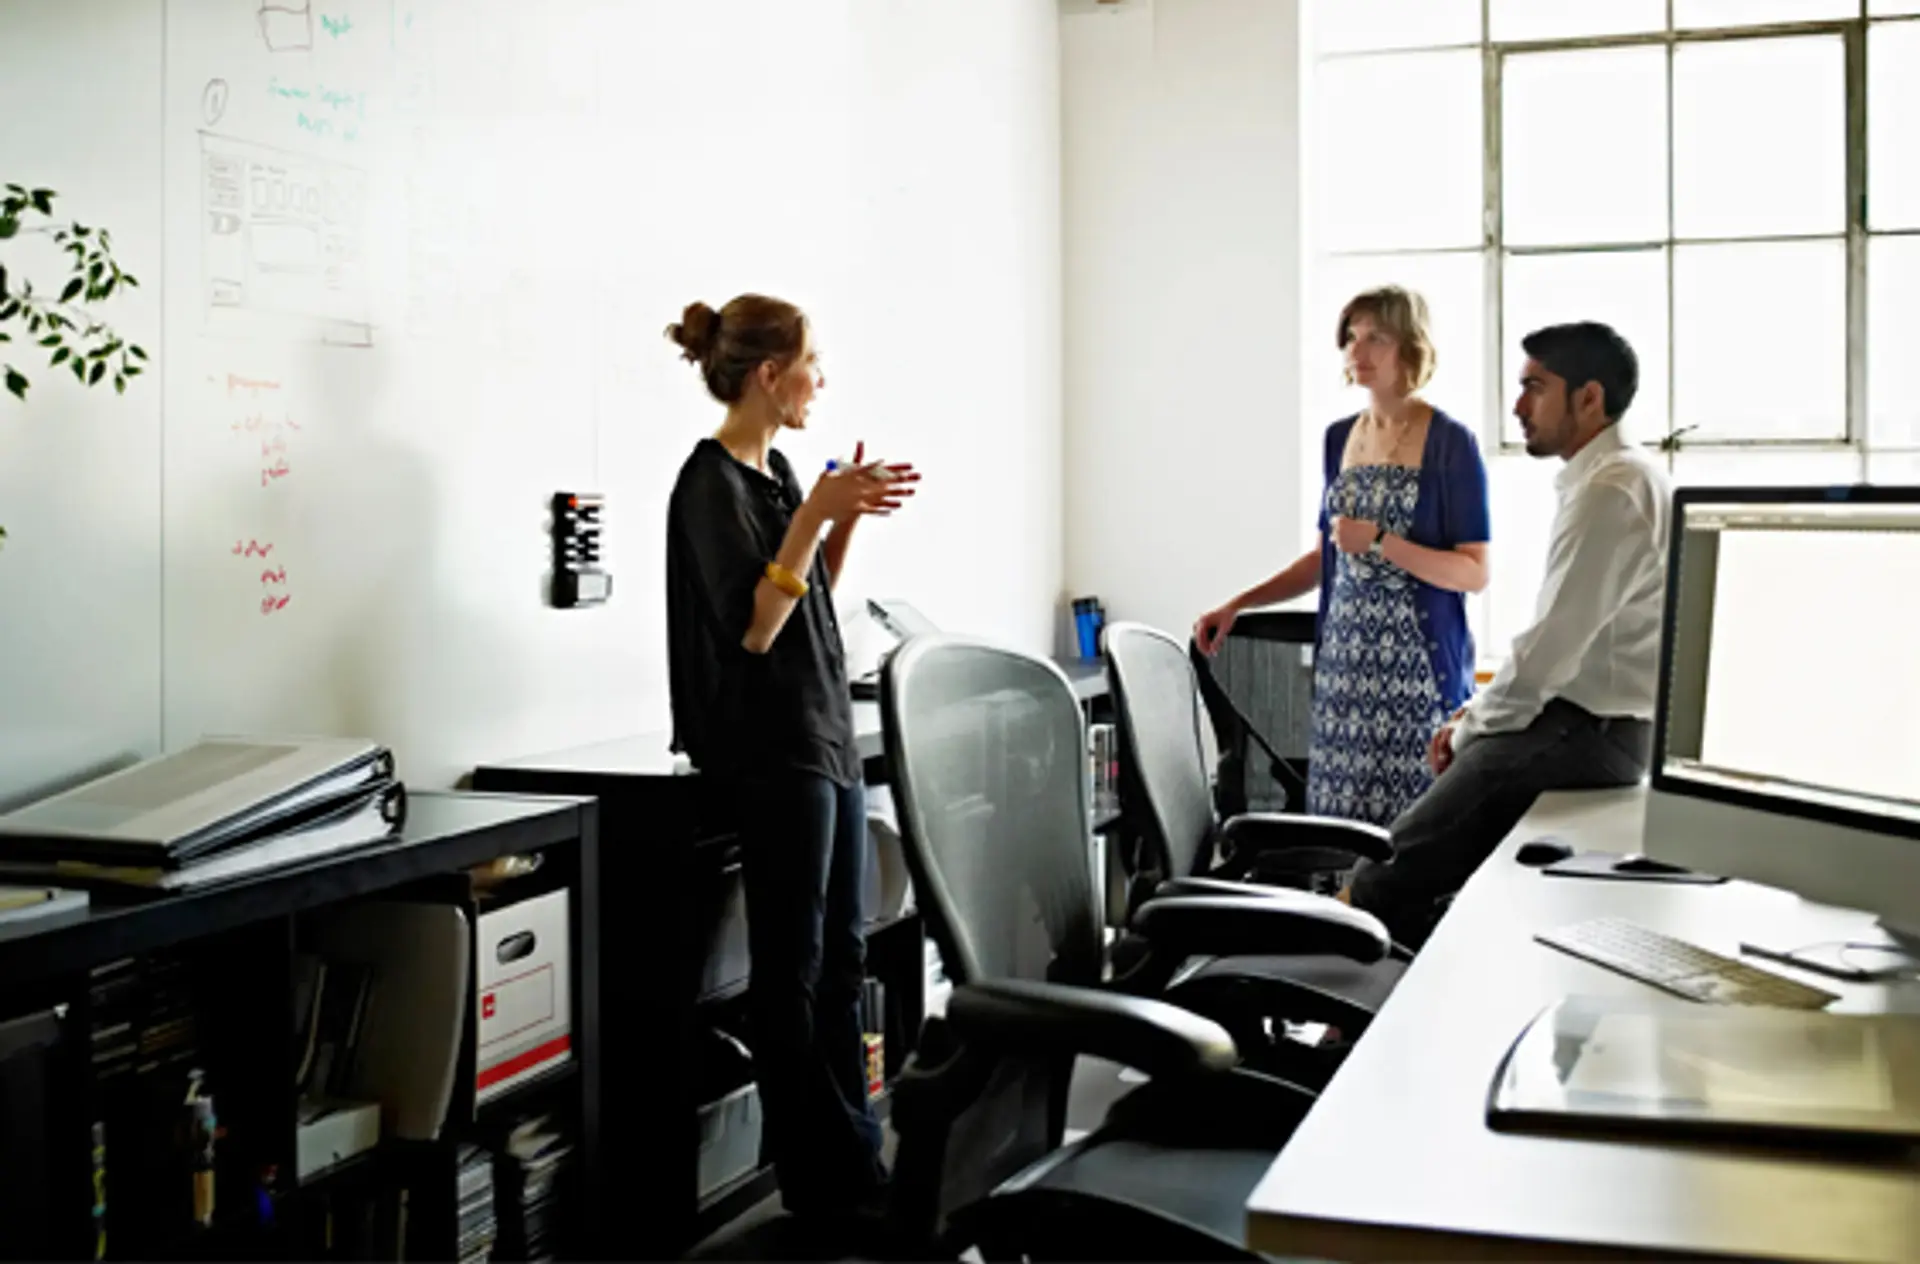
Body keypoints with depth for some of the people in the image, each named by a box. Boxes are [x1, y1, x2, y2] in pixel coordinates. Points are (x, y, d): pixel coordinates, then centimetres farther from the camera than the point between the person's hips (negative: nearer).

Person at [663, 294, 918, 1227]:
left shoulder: (777, 473, 13)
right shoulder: (711, 484, -13)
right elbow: (753, 626, -20)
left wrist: (847, 518, 9)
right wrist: (815, 513, -23)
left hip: (827, 735, 9)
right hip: (771, 752, -9)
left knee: (841, 958, 12)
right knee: (791, 968, 0)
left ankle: (856, 1163, 20)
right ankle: (816, 1179, 9)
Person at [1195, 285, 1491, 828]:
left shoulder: (1450, 444, -5)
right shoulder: (1340, 438, 12)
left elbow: (1474, 573, -8)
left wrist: (1380, 543, -18)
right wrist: (1237, 605, 13)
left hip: (1420, 660, -5)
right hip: (1343, 656, 5)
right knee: (1338, 822, 1)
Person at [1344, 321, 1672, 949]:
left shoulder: (1609, 491, -17)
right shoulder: (1621, 475, 16)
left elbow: (1552, 644, -21)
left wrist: (1474, 727, -7)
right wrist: (1479, 711, 11)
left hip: (1586, 735, -10)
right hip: (1592, 722, 10)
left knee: (1385, 884, -11)